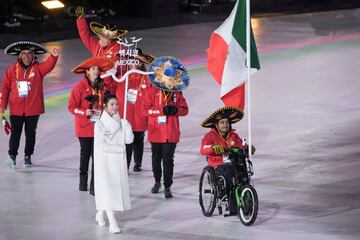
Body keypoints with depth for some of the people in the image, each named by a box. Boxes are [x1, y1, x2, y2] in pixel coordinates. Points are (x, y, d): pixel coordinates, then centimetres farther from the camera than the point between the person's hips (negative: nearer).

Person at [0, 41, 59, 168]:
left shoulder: (38, 68, -2)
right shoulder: (12, 69, 1)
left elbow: (48, 66, -23)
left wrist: (54, 57, -44)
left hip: (33, 109, 0)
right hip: (16, 109, 0)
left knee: (31, 133, 8)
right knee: (15, 133, -4)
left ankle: (28, 156, 19)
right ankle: (12, 156, -2)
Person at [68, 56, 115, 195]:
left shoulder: (101, 87, 4)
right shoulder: (80, 87, -9)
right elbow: (71, 106, -9)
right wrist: (84, 112, -22)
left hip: (98, 126, 2)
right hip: (84, 126, -2)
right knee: (85, 153, 12)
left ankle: (94, 185, -5)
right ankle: (83, 180, 30)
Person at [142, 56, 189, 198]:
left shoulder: (177, 93, 4)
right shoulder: (152, 92, -3)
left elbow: (184, 110, 6)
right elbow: (145, 109, -10)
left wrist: (175, 110, -16)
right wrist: (162, 110, -21)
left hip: (171, 133, 0)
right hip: (156, 132, 0)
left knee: (168, 159, -6)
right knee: (156, 158, 14)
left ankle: (167, 187, -2)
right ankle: (157, 181, 34)